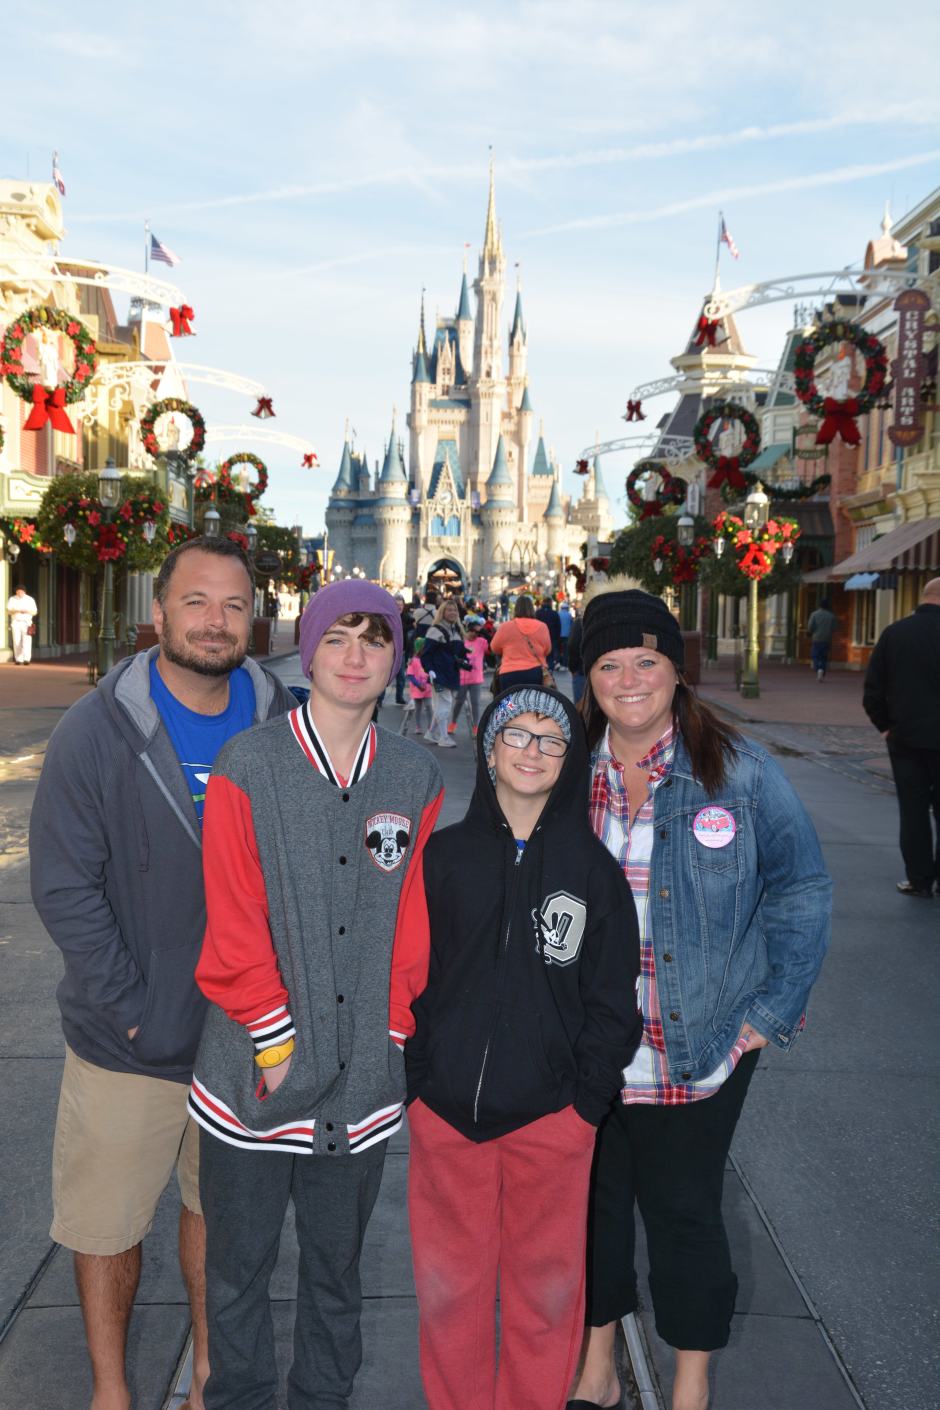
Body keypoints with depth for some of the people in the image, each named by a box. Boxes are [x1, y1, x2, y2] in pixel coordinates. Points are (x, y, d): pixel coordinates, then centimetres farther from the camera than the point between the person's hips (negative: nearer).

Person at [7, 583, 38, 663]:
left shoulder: (30, 600, 7)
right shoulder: (12, 599, 10)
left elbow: (34, 611, 6)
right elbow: (8, 610, 6)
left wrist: (26, 611, -13)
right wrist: (14, 611, -14)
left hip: (27, 623, -1)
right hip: (15, 623, 1)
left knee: (27, 641, -12)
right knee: (16, 642, -3)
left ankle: (26, 659, -18)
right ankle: (18, 660, 0)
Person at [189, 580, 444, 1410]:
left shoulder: (416, 778, 1)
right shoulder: (249, 768, -8)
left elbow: (414, 926, 4)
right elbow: (235, 928, -10)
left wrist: (389, 1034, -2)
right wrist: (279, 1046, -11)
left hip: (363, 1078, 2)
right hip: (254, 1076, -2)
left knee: (337, 1264, 19)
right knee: (239, 1264, 15)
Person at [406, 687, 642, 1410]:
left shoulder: (593, 868, 0)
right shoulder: (445, 854, 2)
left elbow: (613, 998, 2)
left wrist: (587, 1099, -3)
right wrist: (416, 1080, -1)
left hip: (551, 1114, -1)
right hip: (444, 1112, 1)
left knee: (546, 1283, 11)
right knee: (449, 1282, 12)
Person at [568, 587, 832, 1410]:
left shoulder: (739, 770, -9)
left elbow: (801, 889, -4)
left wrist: (769, 1015, -7)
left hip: (698, 1051, -2)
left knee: (684, 1213, 11)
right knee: (590, 1203, 16)